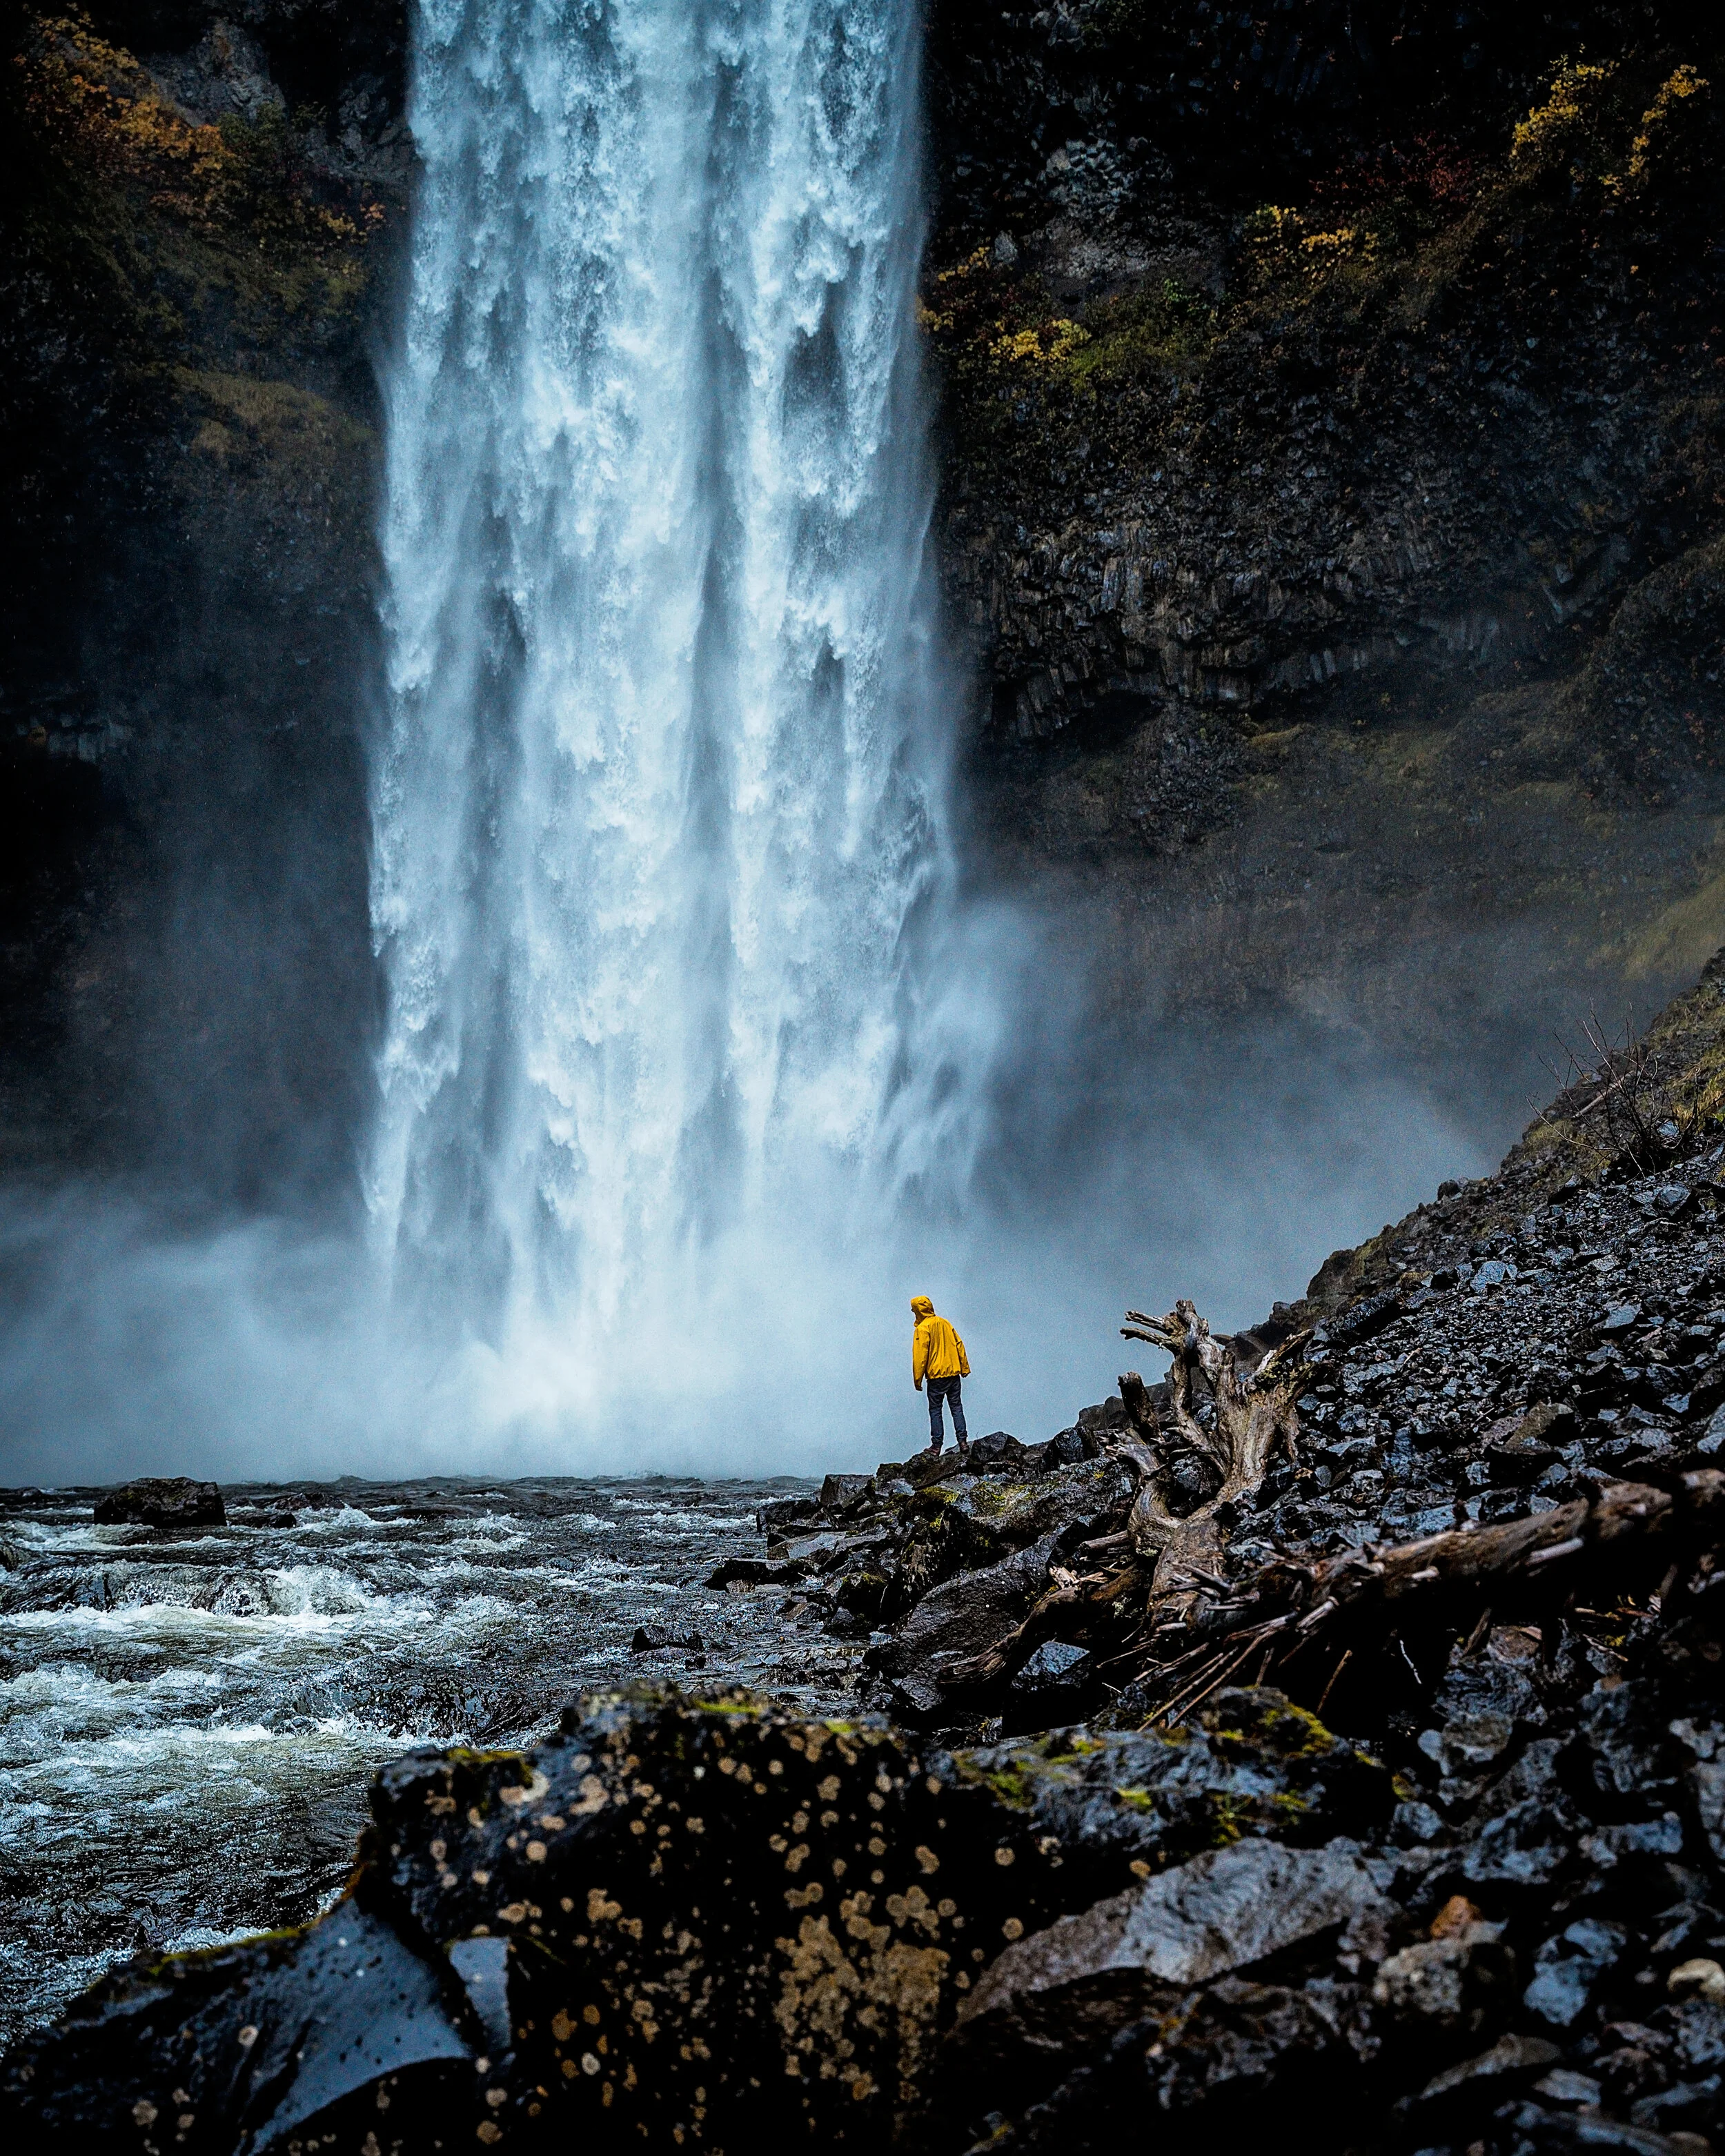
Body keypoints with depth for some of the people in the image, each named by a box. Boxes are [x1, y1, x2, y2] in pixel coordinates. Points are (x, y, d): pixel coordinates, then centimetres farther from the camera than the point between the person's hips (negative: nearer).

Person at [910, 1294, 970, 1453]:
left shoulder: (922, 1329, -10)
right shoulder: (945, 1323, 9)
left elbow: (920, 1356, -12)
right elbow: (959, 1345, 12)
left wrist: (917, 1379, -6)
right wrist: (964, 1367, 18)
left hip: (936, 1376, -5)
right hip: (954, 1374, 5)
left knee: (935, 1410, 4)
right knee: (957, 1408, 8)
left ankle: (937, 1445, 3)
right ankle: (963, 1441, 2)